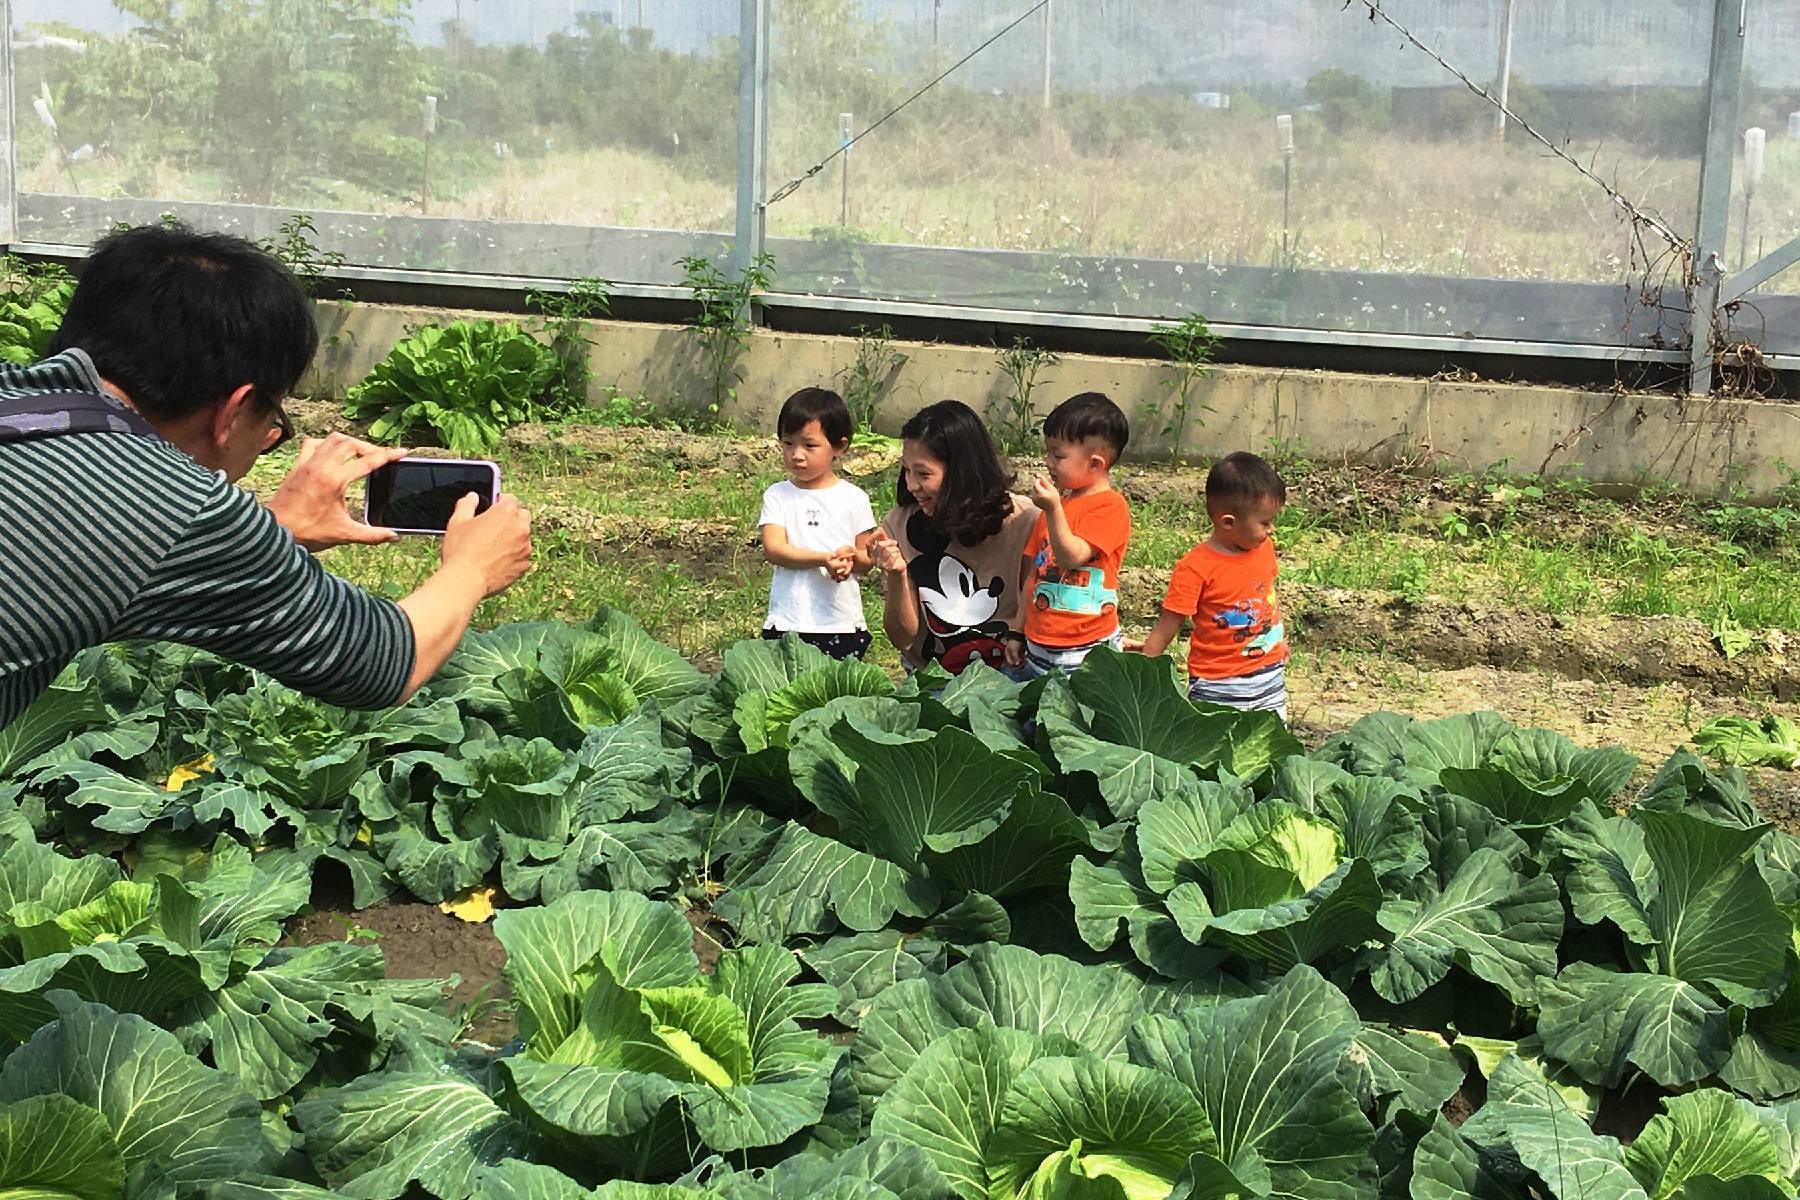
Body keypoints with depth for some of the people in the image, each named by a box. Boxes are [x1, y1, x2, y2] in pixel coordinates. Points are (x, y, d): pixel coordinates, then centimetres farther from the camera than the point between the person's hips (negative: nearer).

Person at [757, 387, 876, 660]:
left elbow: (867, 557, 5)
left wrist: (850, 557, -19)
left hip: (843, 624, 0)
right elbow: (773, 549, -10)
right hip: (786, 623, 0)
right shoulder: (777, 495, 2)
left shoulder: (854, 498, 2)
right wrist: (826, 558, -21)